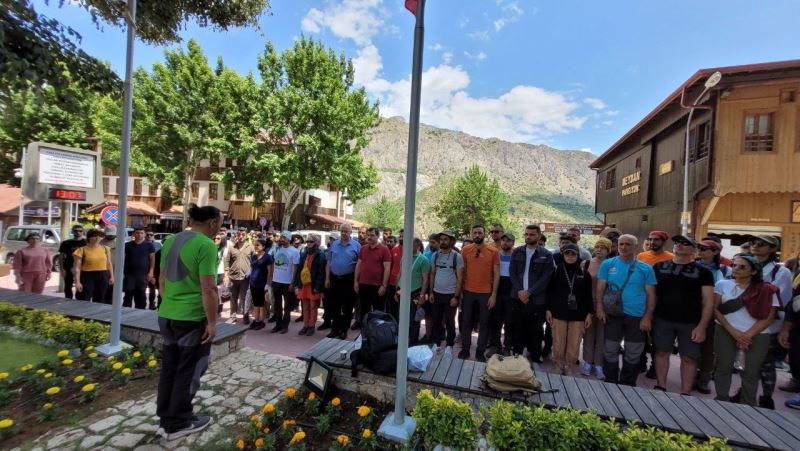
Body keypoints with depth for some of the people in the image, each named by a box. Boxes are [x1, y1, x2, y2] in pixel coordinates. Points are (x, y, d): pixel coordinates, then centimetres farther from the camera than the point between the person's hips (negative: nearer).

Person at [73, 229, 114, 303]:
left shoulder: (106, 249, 6)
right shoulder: (82, 250, -7)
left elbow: (109, 264, 13)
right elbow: (77, 267, -8)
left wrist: (111, 276, 8)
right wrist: (77, 282, -14)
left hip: (103, 277, 4)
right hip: (87, 276, -4)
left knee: (99, 301, 14)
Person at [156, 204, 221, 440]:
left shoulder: (170, 240, 7)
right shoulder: (206, 245, -20)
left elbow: (162, 279, 15)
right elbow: (208, 289, -22)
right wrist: (212, 322, -14)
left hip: (167, 315, 8)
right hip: (192, 318, -8)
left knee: (169, 367, 20)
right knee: (188, 371, 9)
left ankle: (165, 418, 33)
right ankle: (178, 423, 22)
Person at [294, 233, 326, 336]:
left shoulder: (320, 255, -8)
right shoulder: (304, 254, 11)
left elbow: (321, 272, -12)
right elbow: (298, 270, 11)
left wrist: (317, 287, -17)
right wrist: (297, 285, 5)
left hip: (313, 285, -5)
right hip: (303, 284, 6)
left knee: (313, 307, 5)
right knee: (305, 307, 13)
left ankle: (312, 326, 16)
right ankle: (305, 326, 23)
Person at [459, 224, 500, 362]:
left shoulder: (493, 251, -4)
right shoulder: (465, 250, 0)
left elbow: (496, 274, -2)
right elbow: (462, 271, 5)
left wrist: (494, 294, -6)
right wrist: (460, 291, 2)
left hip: (486, 293, -1)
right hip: (468, 292, 1)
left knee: (484, 323, 9)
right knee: (466, 322, 10)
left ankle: (480, 351, 22)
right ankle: (465, 349, 24)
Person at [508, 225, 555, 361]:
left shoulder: (546, 255, -1)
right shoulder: (517, 252, 8)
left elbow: (545, 278, -7)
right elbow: (512, 273, 4)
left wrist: (529, 292, -13)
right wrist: (520, 291, -9)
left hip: (536, 299, -2)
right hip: (517, 297, 3)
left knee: (535, 331, 6)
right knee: (517, 328, 10)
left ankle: (535, 359, 21)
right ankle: (517, 356, 23)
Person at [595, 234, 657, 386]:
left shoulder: (646, 268, 0)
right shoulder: (608, 264, 1)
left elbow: (651, 294, 1)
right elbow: (600, 288, 1)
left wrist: (647, 317, -5)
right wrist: (599, 308, -8)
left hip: (637, 316, 0)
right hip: (613, 314, 0)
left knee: (633, 354, 11)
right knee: (610, 350, 8)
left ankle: (627, 384, 28)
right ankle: (610, 382, 25)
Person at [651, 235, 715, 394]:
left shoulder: (703, 272, 0)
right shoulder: (659, 267, 4)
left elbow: (708, 301, -2)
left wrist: (702, 326, -10)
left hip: (690, 323, -1)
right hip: (662, 319, 1)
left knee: (689, 358, 5)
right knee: (662, 352, 8)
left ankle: (685, 394, 17)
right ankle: (660, 388, 21)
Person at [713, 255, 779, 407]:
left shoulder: (767, 290, 0)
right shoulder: (722, 285, 2)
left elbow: (769, 317, -2)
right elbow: (715, 309, -1)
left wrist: (748, 335, -11)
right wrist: (734, 332, -10)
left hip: (758, 335, 0)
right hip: (725, 332, 1)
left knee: (751, 372, 5)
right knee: (724, 367, 5)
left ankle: (747, 405, 21)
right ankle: (721, 400, 20)